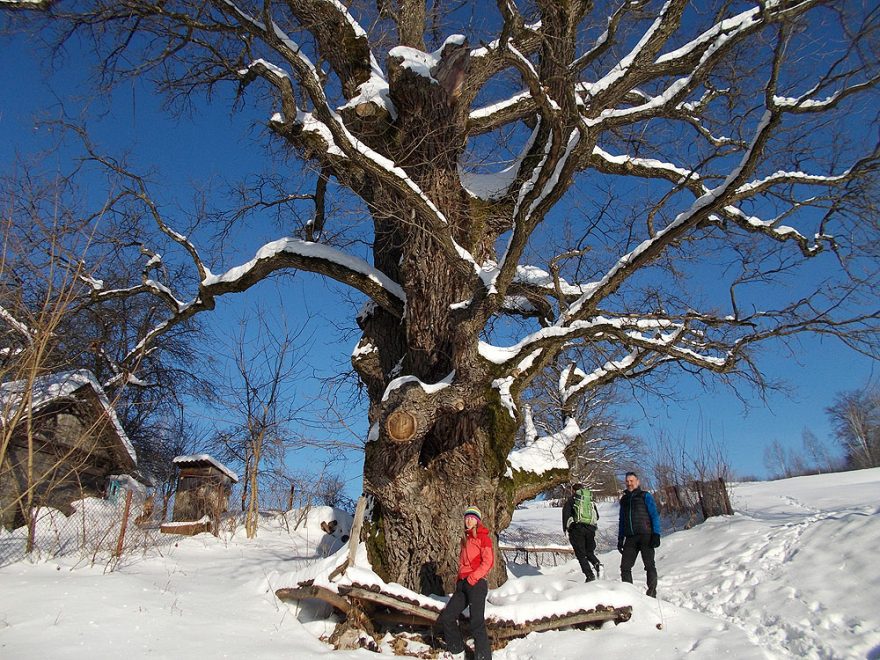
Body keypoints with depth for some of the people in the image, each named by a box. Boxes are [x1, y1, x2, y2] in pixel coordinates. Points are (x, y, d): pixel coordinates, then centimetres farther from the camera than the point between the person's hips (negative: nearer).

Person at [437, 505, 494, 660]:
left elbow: (488, 562, -10)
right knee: (446, 618, 7)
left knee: (477, 624, -11)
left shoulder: (483, 537, -2)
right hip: (462, 584, 8)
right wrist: (459, 581, 14)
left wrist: (472, 578, -14)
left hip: (477, 584, -8)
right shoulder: (465, 540, 20)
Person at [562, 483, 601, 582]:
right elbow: (597, 516, 16)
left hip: (577, 528, -4)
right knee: (590, 552, 18)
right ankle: (597, 564, -12)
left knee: (581, 555, 3)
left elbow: (566, 511, -8)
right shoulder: (591, 500, 19)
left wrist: (565, 527, -3)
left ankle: (590, 575, -12)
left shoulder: (572, 499, 7)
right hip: (590, 529, 4)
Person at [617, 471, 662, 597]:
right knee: (625, 566, -2)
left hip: (645, 536, -5)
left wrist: (656, 534, -12)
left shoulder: (645, 496, 4)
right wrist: (620, 539, 17)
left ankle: (652, 592, 6)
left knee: (649, 565, -3)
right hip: (630, 538, 5)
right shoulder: (624, 499, 19)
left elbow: (654, 515, -1)